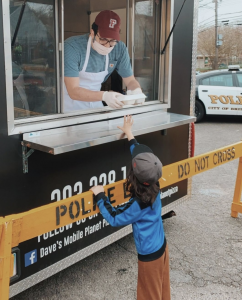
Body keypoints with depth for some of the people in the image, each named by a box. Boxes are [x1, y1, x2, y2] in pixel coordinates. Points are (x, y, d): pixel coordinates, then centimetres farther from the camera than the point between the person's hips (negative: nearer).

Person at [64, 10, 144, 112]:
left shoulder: (119, 49, -9)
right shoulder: (72, 47, -23)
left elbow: (130, 80, 0)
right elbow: (73, 91, -27)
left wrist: (137, 90, -25)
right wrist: (104, 96, -43)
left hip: (94, 102, 4)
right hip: (70, 108, -4)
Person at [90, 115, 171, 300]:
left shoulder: (139, 203, -30)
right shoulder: (154, 186, -11)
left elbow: (115, 218, -16)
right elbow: (143, 155, 3)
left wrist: (100, 196, -8)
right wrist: (130, 135, 13)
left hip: (149, 255, -7)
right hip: (161, 247, 7)